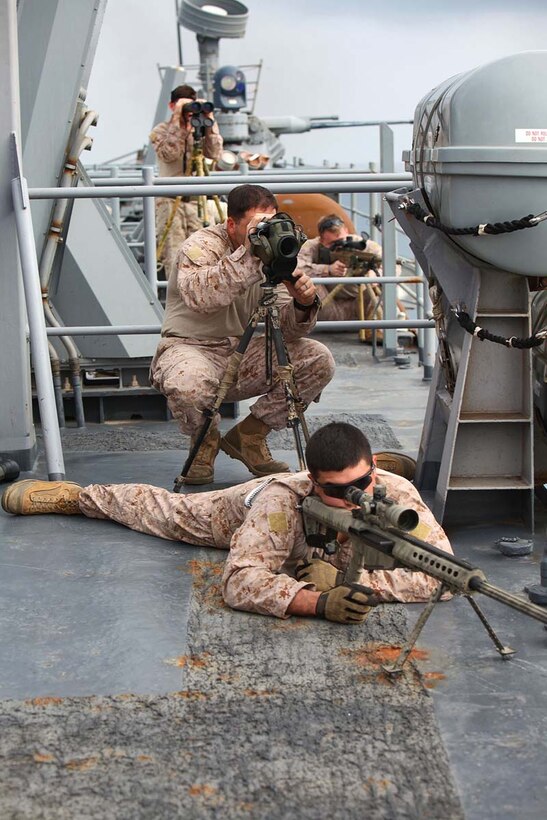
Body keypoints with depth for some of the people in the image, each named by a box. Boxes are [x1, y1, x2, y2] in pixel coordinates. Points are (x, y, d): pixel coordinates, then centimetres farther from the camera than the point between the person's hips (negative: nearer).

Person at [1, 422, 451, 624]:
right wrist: (318, 602, -67)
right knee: (165, 509, 18)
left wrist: (347, 579, -54)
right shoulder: (282, 501, -49)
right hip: (253, 505, -2)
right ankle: (74, 495, 41)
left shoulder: (394, 495, -45)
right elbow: (240, 581, -52)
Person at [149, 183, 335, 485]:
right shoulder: (202, 245, -13)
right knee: (186, 384, -40)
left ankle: (249, 436, 4)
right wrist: (248, 254, -39)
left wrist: (303, 305, -26)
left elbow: (287, 332, -4)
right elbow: (198, 295, -37)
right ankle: (205, 440, -1)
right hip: (192, 347, -5)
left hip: (243, 352, 5)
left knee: (319, 361, -13)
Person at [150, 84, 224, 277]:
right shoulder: (161, 130, 5)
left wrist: (209, 121, -9)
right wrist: (177, 120, -16)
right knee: (174, 257, -12)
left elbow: (214, 153, -2)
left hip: (195, 201, 4)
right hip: (169, 201, -4)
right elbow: (168, 154, -16)